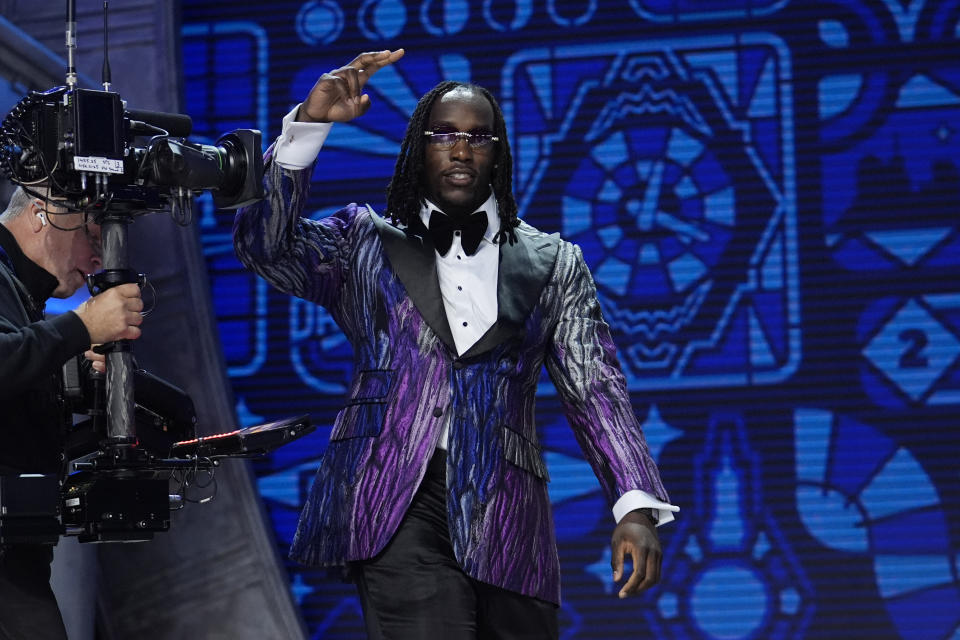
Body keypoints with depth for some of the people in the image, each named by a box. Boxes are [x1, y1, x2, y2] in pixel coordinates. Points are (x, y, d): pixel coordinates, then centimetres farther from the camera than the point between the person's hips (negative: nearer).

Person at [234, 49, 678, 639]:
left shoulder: (552, 264, 16)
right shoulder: (365, 243, 16)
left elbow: (595, 389, 10)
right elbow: (264, 244, 1)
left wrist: (637, 507, -3)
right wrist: (309, 124, -9)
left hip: (504, 516, 2)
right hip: (398, 503, -2)